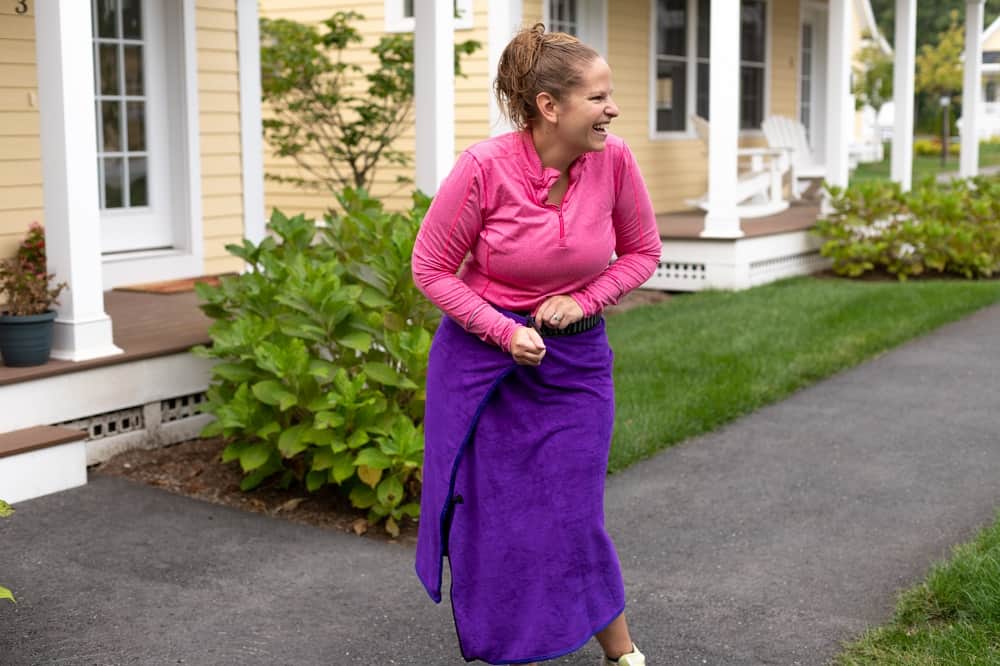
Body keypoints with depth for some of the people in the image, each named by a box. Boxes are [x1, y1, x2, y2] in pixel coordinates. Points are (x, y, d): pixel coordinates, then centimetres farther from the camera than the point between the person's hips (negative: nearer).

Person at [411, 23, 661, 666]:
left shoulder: (614, 160, -11)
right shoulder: (484, 166, -20)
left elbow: (642, 251, 5)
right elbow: (431, 268, -9)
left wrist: (583, 300, -10)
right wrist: (505, 332, -17)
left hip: (575, 361, 1)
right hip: (482, 353, -1)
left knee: (574, 519, 3)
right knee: (489, 520, 8)